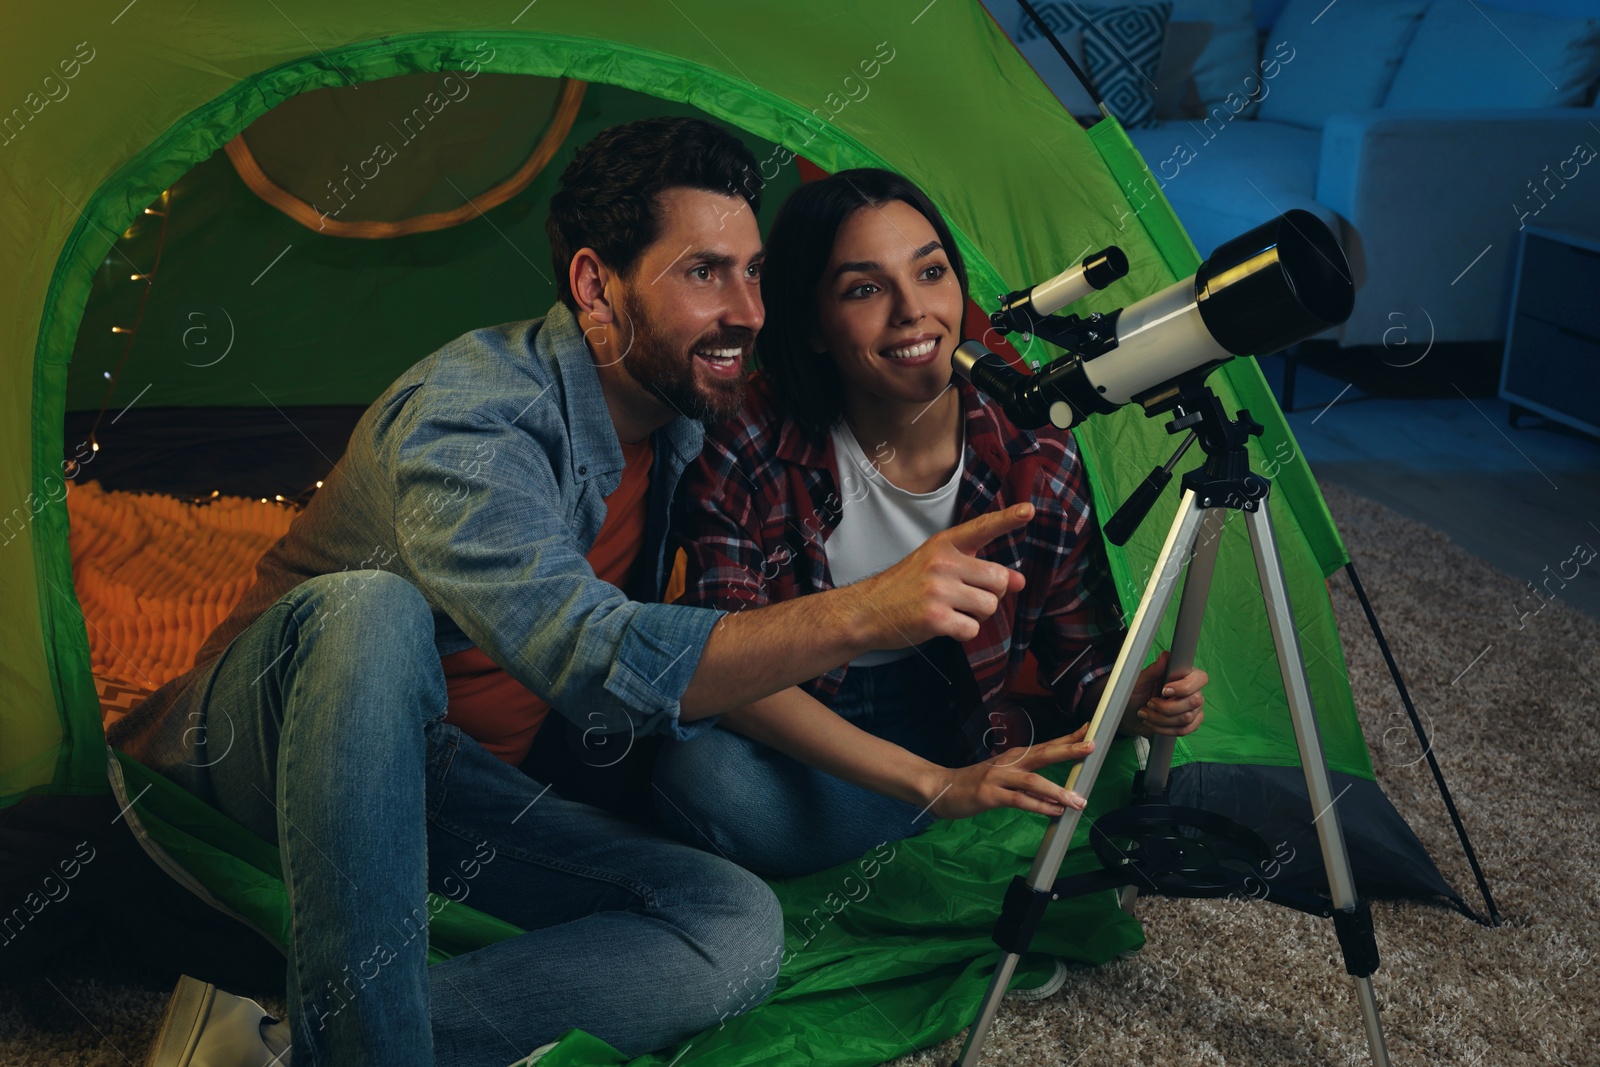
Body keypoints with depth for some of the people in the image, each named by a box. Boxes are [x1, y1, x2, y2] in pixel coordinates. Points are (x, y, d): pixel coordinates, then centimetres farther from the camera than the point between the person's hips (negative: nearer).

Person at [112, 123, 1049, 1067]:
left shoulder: (681, 427, -1)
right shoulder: (468, 407, -27)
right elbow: (591, 654, -43)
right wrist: (860, 615, -51)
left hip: (447, 778, 7)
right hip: (275, 736, -6)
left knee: (738, 931, -18)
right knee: (371, 609, -41)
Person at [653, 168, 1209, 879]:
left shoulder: (1036, 459, -14)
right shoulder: (748, 448, -20)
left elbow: (1078, 652, -1)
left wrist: (1127, 703, -28)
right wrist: (934, 784, -34)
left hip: (954, 726, 2)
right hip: (795, 735, -2)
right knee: (701, 779, -34)